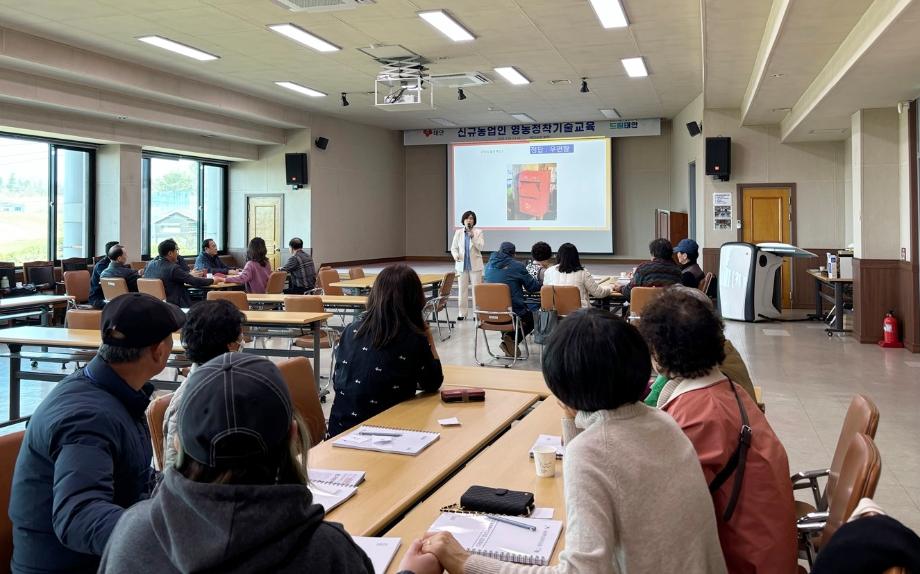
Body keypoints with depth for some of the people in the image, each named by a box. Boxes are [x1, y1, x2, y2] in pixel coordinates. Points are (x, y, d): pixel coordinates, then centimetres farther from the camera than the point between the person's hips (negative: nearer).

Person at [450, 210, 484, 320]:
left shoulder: (479, 232, 0)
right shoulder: (458, 232, 6)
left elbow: (481, 247, -11)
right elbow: (453, 247, 8)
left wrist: (473, 237, -23)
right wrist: (456, 255, -13)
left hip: (475, 265, -2)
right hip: (462, 265, 2)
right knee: (462, 289, 5)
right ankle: (461, 313, 11)